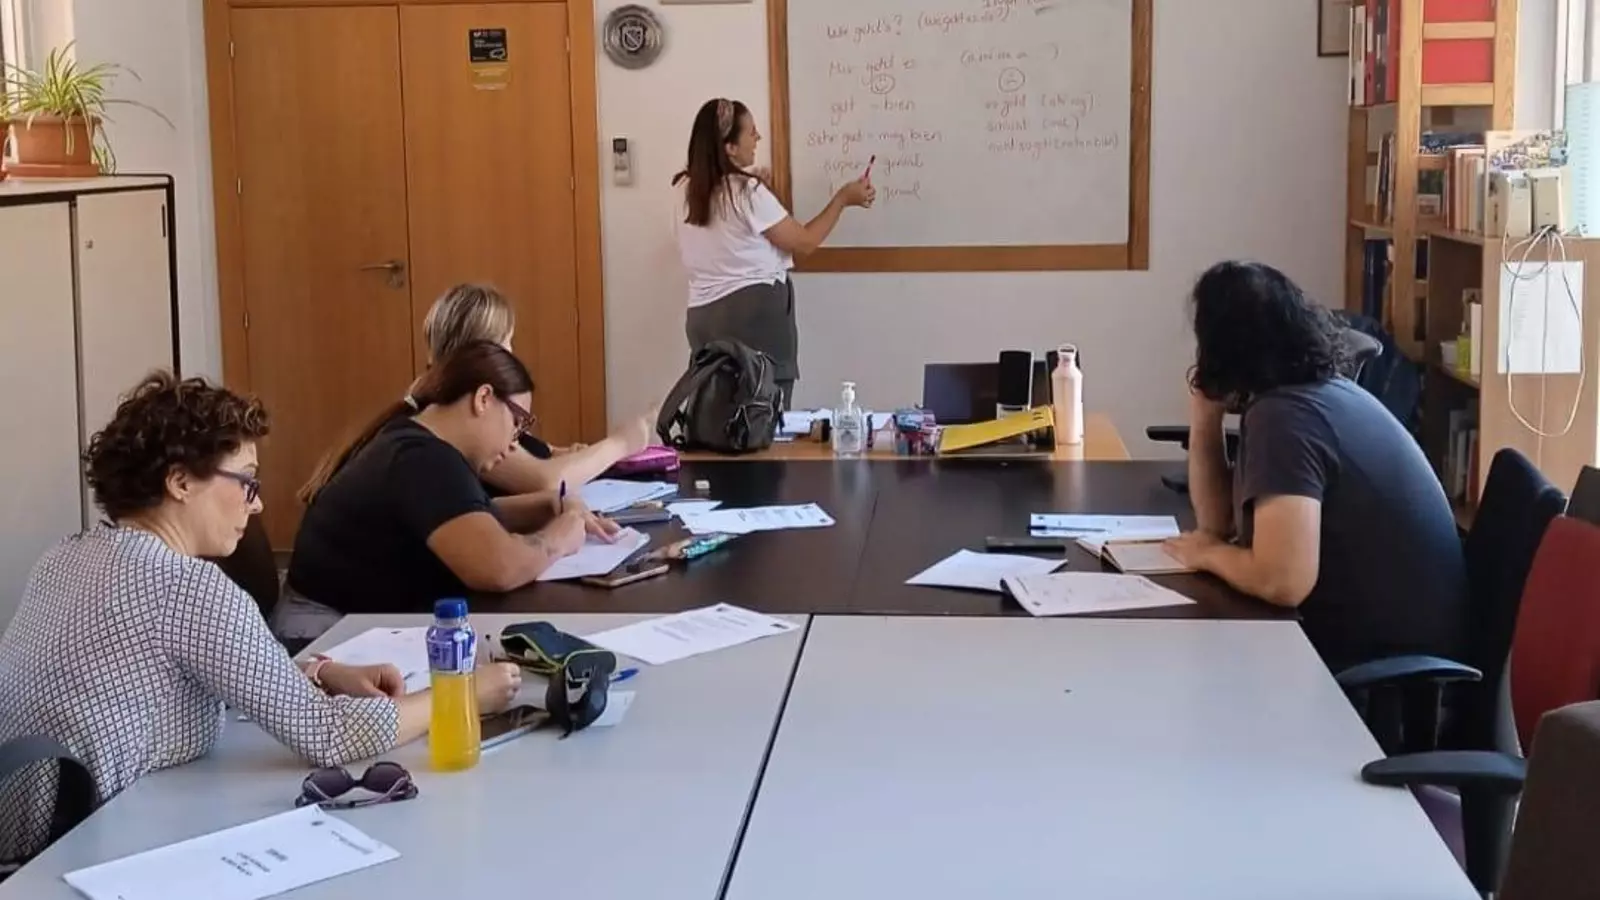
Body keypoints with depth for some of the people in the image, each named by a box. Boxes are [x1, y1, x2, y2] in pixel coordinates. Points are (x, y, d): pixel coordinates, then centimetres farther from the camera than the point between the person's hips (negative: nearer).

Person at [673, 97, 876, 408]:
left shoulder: (690, 190, 10)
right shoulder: (747, 192, -11)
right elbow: (805, 242, -6)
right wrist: (843, 198, 4)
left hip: (703, 316, 7)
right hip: (755, 311, -7)